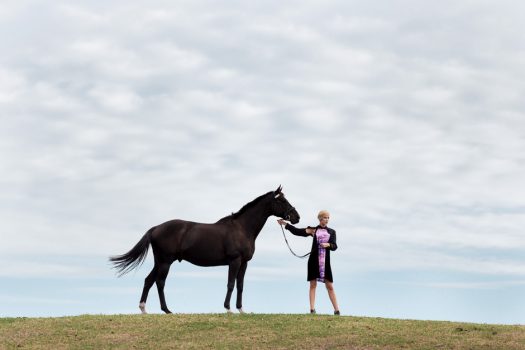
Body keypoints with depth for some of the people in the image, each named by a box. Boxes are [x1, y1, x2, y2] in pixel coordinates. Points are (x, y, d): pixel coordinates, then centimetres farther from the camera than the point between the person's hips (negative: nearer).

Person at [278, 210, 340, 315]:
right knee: (313, 285, -1)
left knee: (330, 286, 1)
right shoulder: (313, 229, 6)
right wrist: (285, 224, -5)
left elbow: (334, 246, 2)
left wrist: (328, 245, -20)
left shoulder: (332, 232, 10)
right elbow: (297, 231, 1)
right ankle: (312, 309, -1)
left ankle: (336, 310, 2)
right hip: (314, 260, -1)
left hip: (325, 261, 1)